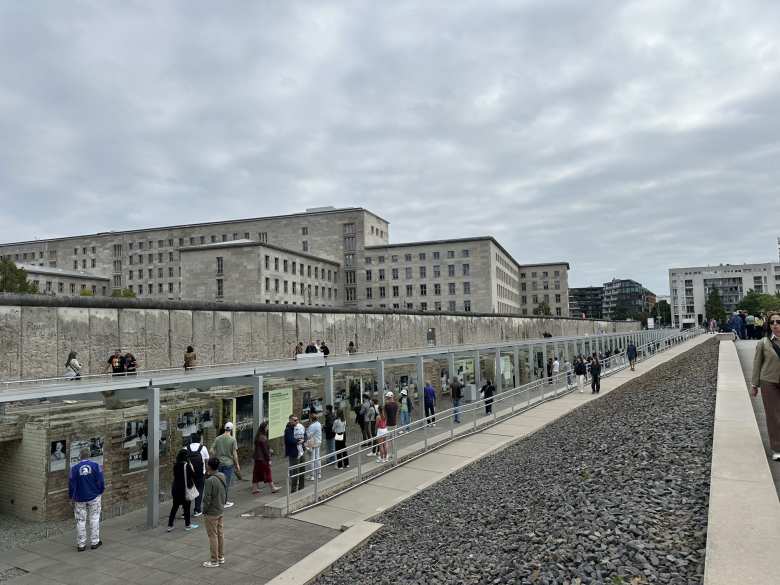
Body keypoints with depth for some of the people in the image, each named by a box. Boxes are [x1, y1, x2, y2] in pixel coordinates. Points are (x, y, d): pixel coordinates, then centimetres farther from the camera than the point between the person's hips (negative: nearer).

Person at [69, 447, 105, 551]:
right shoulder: (95, 466, -7)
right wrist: (101, 492, 10)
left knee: (80, 521, 8)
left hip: (79, 499, 0)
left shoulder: (74, 468, -7)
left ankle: (81, 545, 13)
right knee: (94, 519, 10)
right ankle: (95, 542, 15)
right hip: (94, 497, 0)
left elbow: (71, 484, -3)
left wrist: (71, 498, 10)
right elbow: (101, 481, -5)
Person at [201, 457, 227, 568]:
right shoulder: (222, 477, 0)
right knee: (220, 534, 16)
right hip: (221, 511, 8)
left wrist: (204, 511, -7)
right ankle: (221, 557, 28)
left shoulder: (210, 481, -25)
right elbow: (225, 495, 10)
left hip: (211, 513, -8)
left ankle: (214, 561, 15)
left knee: (213, 536, 5)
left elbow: (207, 499, -21)